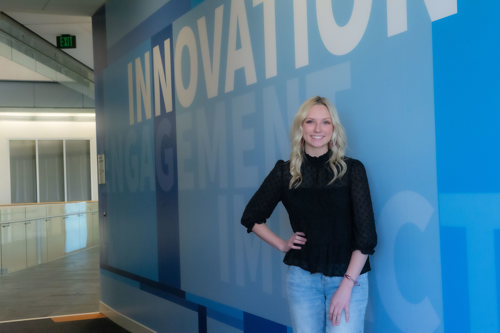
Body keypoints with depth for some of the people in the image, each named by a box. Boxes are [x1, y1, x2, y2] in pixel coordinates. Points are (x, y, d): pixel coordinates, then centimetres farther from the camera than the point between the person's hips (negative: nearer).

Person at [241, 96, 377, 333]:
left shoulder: (352, 169, -2)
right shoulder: (285, 172, 3)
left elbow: (366, 233, -6)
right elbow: (251, 218, 15)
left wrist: (347, 286, -12)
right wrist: (281, 244, 4)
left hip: (347, 277, -2)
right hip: (302, 277, 2)